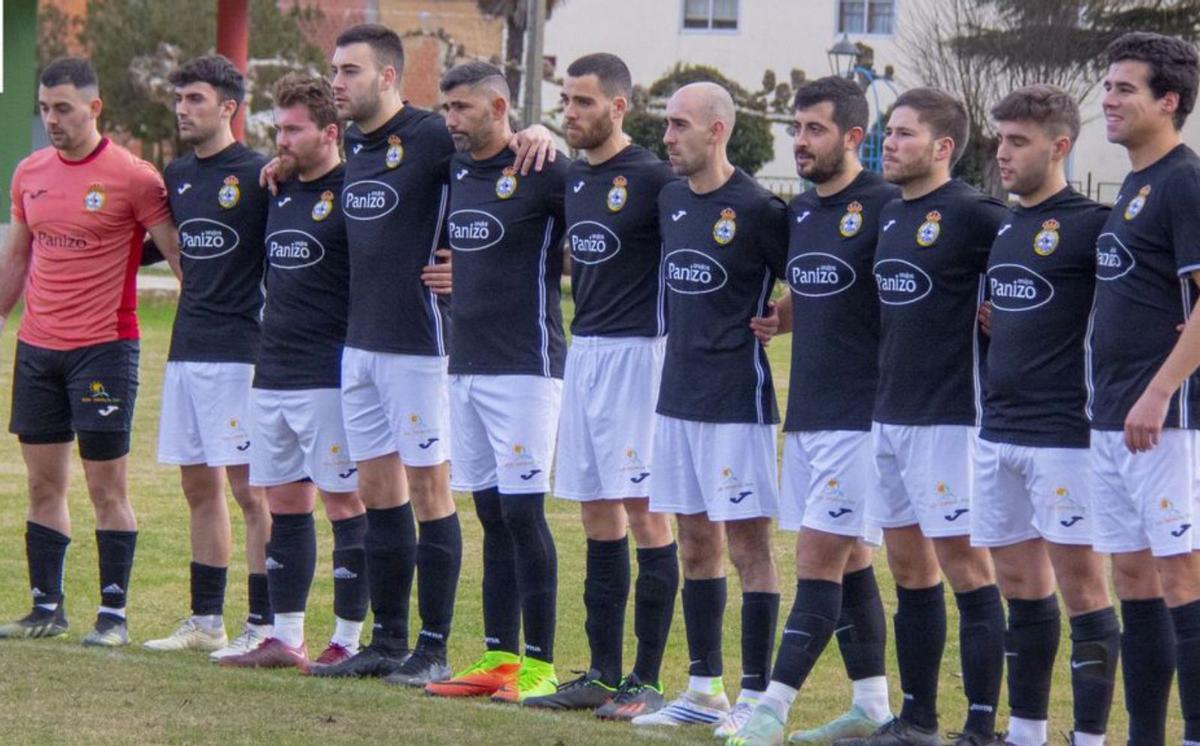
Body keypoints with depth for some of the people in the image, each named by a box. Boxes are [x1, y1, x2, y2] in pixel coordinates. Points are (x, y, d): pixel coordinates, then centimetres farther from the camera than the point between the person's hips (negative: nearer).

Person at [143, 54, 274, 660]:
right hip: (186, 350, 8)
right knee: (198, 486, 11)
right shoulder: (177, 176, 13)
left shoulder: (258, 175, -8)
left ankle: (263, 625, -5)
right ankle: (205, 621, 17)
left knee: (249, 487, -7)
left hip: (239, 353, -8)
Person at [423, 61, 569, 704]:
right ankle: (498, 656, 14)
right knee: (491, 513, 10)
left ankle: (539, 663, -4)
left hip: (524, 365, -7)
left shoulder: (544, 172, -10)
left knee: (521, 511, -8)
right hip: (467, 361, 7)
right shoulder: (456, 169, 11)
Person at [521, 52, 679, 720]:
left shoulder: (652, 178, -11)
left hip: (638, 351, -8)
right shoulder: (573, 178, 12)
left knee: (645, 511, -5)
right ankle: (604, 676, 15)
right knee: (598, 515, 10)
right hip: (584, 350, 8)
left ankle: (648, 681, -3)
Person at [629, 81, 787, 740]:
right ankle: (704, 689, 19)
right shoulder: (670, 199, 10)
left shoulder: (756, 209, -13)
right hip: (678, 391, 8)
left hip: (737, 400, -8)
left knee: (747, 541, -4)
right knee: (695, 540, 12)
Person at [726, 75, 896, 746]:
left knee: (820, 560, -9)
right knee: (850, 562, 11)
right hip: (806, 411, 8)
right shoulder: (800, 212, 13)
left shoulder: (884, 206, -12)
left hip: (859, 415, -8)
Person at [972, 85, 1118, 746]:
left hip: (1065, 435, -8)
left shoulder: (1089, 225, -10)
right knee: (1019, 582, 12)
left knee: (1079, 579, -4)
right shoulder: (1000, 227, 15)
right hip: (999, 431, 8)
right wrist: (988, 320, 9)